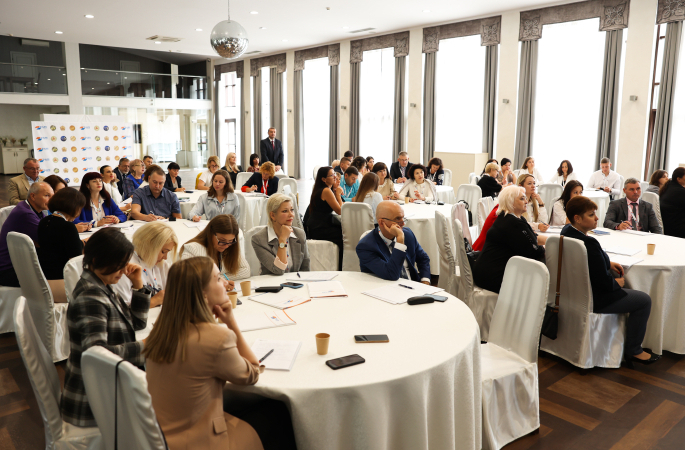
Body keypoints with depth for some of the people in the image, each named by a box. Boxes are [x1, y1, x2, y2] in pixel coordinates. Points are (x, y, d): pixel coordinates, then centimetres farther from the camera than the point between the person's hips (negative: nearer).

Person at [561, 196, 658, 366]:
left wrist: (608, 263, 9)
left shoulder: (566, 231, -2)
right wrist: (617, 282, -5)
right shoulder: (588, 243, -32)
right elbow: (605, 283, -26)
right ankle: (633, 351, 18)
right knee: (644, 300, 5)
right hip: (590, 300, -10)